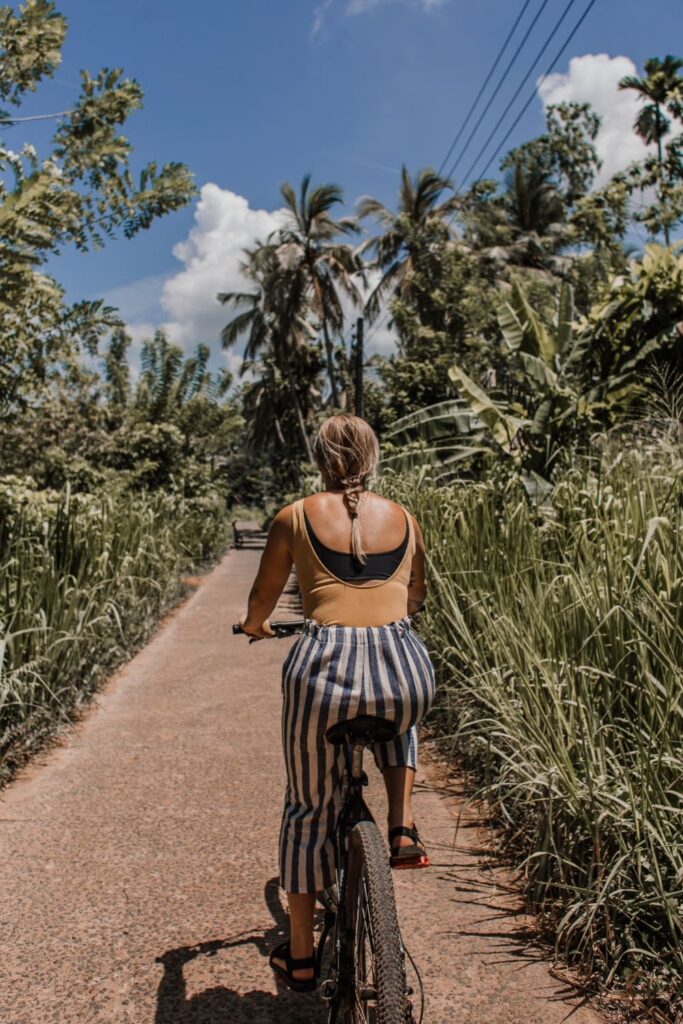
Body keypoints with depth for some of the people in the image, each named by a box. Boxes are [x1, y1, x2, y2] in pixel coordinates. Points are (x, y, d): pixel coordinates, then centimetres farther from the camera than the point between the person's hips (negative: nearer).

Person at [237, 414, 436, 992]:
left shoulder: (296, 517, 8)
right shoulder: (405, 519, 14)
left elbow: (262, 600, 18)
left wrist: (255, 626, 41)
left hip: (325, 667, -1)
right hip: (408, 672, 2)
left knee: (310, 811, 20)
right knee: (398, 718, 40)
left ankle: (300, 958, 35)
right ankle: (404, 828, 22)